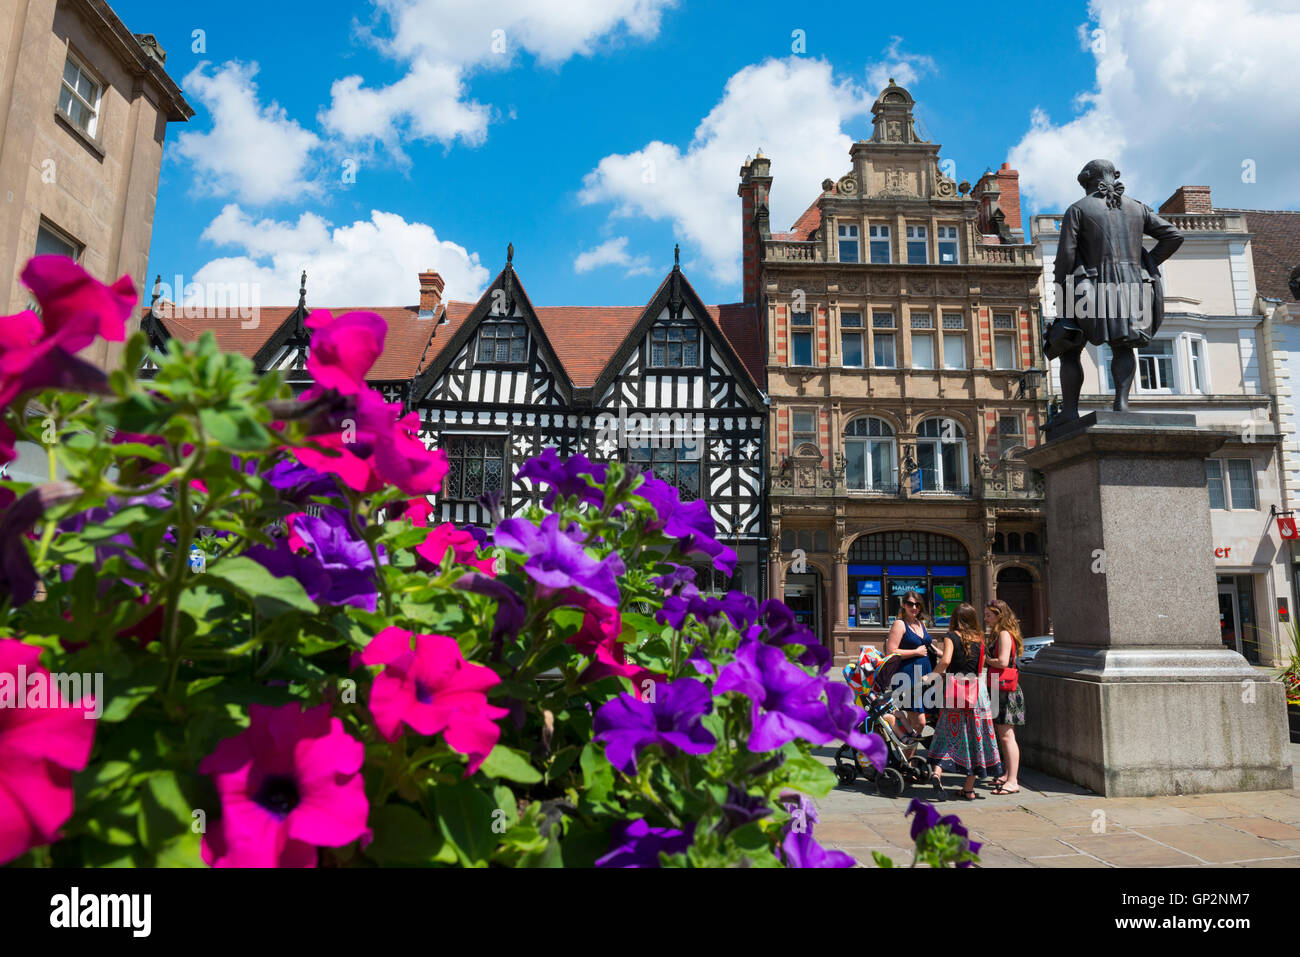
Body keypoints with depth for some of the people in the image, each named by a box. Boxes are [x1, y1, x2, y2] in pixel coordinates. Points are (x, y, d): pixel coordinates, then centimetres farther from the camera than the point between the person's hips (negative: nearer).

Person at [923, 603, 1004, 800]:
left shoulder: (951, 637, -4)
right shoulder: (979, 639, 8)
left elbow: (946, 660, -19)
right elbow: (980, 667, 13)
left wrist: (932, 675, -4)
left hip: (954, 688, -2)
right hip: (976, 689, 2)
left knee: (950, 733, 8)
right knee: (974, 735, 7)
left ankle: (938, 771, -11)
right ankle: (969, 788, 12)